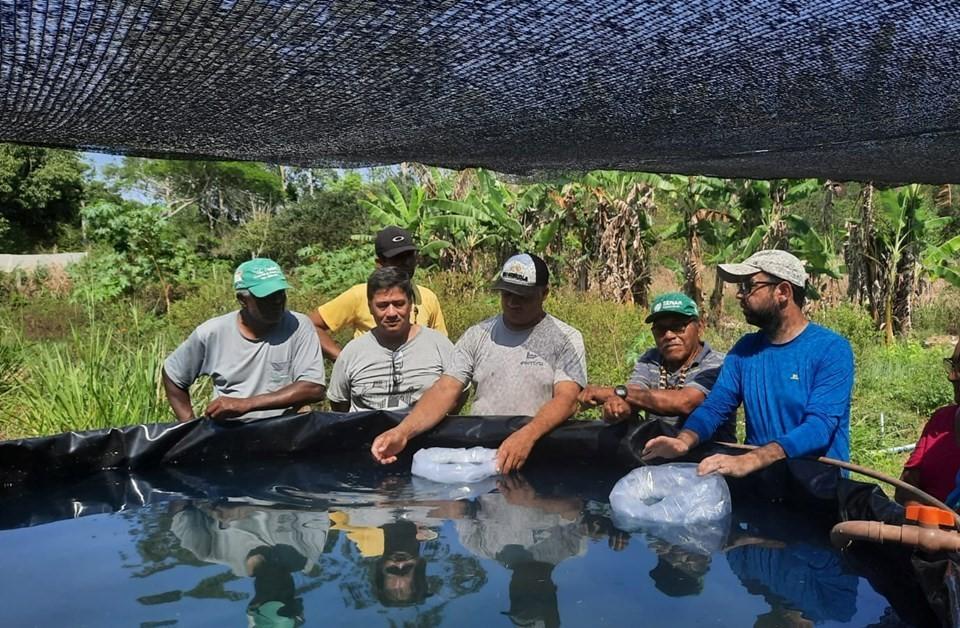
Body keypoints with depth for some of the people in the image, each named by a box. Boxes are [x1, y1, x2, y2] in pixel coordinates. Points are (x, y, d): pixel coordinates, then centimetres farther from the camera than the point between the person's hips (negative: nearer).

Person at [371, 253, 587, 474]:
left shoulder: (566, 339, 2)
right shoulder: (478, 335, 10)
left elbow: (567, 398, -11)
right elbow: (445, 390, 0)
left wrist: (527, 435, -31)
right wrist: (403, 431, -17)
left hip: (540, 446, -3)